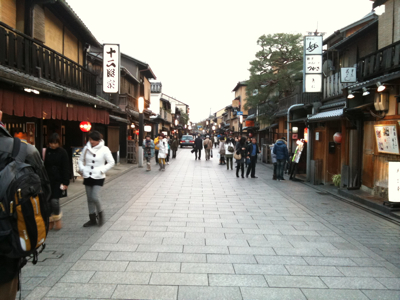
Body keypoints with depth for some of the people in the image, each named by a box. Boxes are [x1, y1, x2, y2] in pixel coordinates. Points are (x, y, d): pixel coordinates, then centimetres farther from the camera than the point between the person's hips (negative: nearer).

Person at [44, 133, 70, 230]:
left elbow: (66, 168, -3)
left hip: (58, 181, -3)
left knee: (55, 201, -10)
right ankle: (51, 222, 19)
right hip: (48, 180, 3)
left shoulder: (62, 152, -2)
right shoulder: (46, 151, 5)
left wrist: (65, 182, -8)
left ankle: (57, 219, 14)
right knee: (48, 202, 5)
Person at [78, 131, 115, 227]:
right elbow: (80, 160, 14)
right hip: (87, 177, 4)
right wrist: (82, 169, -2)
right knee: (90, 199, 10)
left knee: (95, 197, -17)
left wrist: (102, 170, -13)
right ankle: (92, 219, 23)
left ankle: (100, 213, 13)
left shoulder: (104, 149, -8)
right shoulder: (86, 148, 2)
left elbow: (111, 162, -4)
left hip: (98, 177, -4)